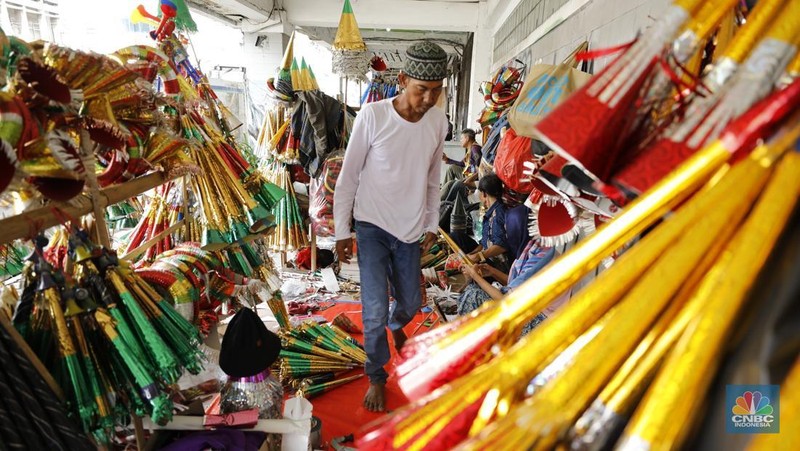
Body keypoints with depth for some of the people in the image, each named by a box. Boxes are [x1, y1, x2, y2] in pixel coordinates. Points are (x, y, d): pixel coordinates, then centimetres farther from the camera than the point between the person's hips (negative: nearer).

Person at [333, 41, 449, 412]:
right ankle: (376, 377, 19)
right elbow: (348, 177, -9)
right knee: (375, 309, -7)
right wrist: (341, 231, -7)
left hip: (411, 228, 4)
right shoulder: (372, 116, -17)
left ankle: (396, 325, 54)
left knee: (411, 302, 16)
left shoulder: (438, 121, -4)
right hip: (372, 225, -4)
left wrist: (432, 224, 13)